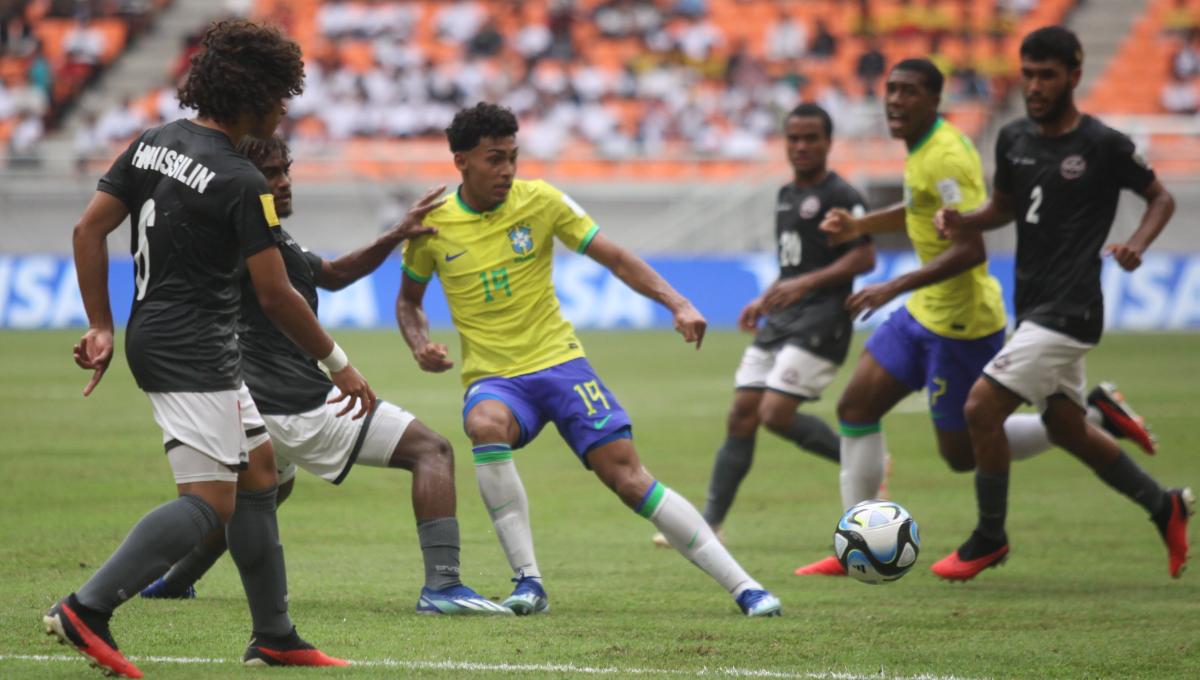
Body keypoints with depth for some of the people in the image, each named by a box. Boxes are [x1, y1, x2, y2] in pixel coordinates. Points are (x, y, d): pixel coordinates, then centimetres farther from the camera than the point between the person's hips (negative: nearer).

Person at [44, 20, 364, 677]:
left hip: (155, 338, 10)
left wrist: (101, 327, 11)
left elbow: (89, 229, 6)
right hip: (194, 354, -10)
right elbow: (276, 295, -15)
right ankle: (86, 609, -22)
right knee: (210, 500, -12)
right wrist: (338, 363, -4)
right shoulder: (241, 183, -17)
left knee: (258, 469, 16)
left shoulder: (153, 144, 6)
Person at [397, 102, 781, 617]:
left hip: (558, 362, 0)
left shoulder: (540, 200, -3)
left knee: (627, 474, -12)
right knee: (485, 427, -36)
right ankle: (528, 583, -27)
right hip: (492, 378, 0)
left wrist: (678, 304, -12)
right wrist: (419, 346, -4)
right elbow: (409, 299, 17)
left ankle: (743, 587, -7)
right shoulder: (433, 226, 0)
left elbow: (616, 259, 1)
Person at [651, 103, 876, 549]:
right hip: (779, 322, 8)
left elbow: (864, 258, -15)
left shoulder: (840, 195, -8)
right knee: (741, 416, 2)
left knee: (776, 415, -18)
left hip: (820, 322, -8)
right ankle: (710, 523, 3)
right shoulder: (786, 195, 18)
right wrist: (765, 300, 15)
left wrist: (804, 284, -20)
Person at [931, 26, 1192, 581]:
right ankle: (1163, 505, 35)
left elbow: (1161, 198, 1)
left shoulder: (1104, 145, -12)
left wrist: (1137, 244, -17)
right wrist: (960, 220, 0)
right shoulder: (1014, 139, 6)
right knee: (1067, 429, 17)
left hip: (1069, 310, -8)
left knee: (981, 407, -13)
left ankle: (990, 538, 4)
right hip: (1033, 306, 8)